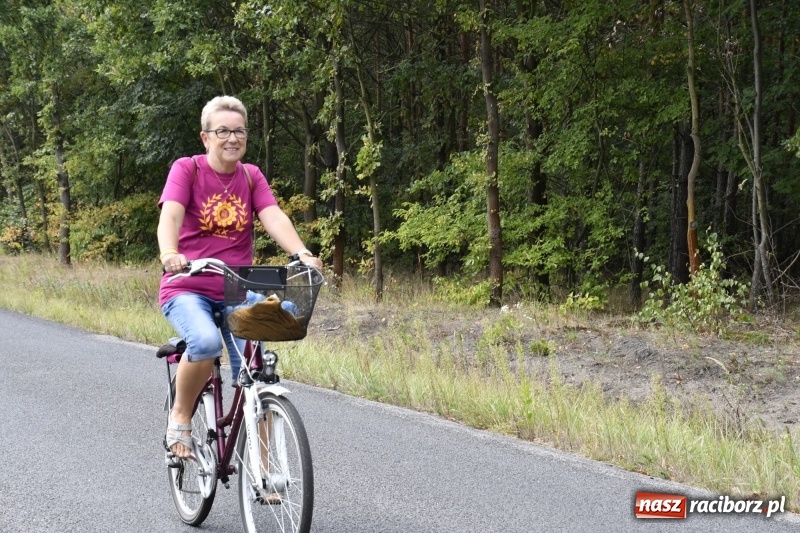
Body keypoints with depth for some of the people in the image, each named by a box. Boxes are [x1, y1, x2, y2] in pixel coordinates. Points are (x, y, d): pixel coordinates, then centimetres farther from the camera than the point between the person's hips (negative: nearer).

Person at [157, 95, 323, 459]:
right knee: (206, 341, -35)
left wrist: (302, 254, -29)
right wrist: (170, 254, -42)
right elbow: (170, 215, -21)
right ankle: (180, 417, -9)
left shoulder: (251, 176, 7)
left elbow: (274, 217, -10)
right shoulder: (186, 169, -4)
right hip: (188, 289, -4)